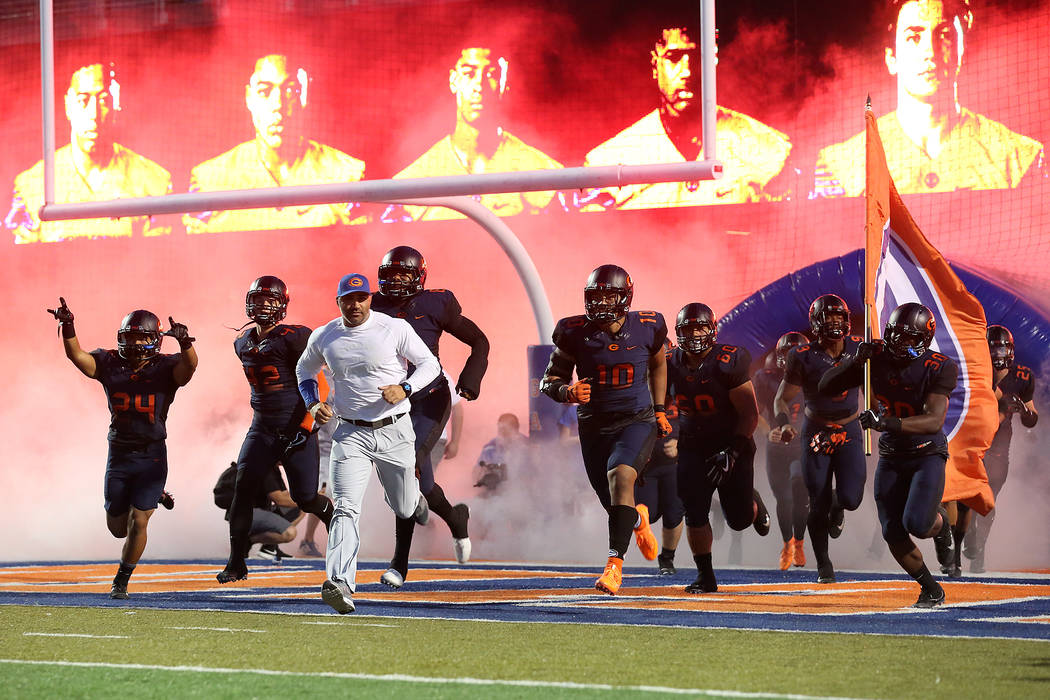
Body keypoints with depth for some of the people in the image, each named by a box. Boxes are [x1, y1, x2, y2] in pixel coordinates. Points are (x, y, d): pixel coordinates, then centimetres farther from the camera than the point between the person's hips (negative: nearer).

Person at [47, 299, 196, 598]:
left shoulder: (165, 367, -8)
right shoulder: (110, 364, -2)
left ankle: (121, 582, 9)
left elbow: (189, 365, -28)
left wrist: (184, 341, -49)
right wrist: (67, 327, -33)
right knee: (118, 528, 12)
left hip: (152, 456, -3)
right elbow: (77, 356, -15)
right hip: (119, 455, 3)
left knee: (137, 524, -9)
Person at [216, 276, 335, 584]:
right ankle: (236, 563, -4)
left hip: (296, 427, -5)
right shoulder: (243, 343, 10)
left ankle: (334, 516, 33)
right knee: (242, 490, -10)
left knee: (306, 497, -3)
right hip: (262, 428, 5)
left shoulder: (293, 338, -12)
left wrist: (305, 427, -16)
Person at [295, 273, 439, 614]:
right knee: (346, 509, -17)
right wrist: (313, 404, 1)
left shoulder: (395, 328, -7)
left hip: (394, 432, 0)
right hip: (350, 433, 1)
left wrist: (404, 388, -21)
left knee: (404, 509, 15)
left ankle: (414, 495, 55)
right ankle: (340, 584, -29)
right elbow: (304, 370, 20)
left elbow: (430, 363, -2)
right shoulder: (323, 337, 2)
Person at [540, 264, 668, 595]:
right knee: (614, 504, 10)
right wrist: (568, 392, -25)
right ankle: (638, 519, 50)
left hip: (637, 421, -2)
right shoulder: (575, 333, -10)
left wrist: (659, 411, 13)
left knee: (620, 475, -29)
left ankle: (615, 562, -29)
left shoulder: (648, 328, -8)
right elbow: (550, 381, -3)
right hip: (594, 426, 2)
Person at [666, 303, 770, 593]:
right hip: (692, 447, 3)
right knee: (694, 513, -12)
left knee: (739, 520, 0)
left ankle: (752, 503, 37)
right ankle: (705, 576, 0)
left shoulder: (729, 362, -18)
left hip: (732, 444, -3)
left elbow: (750, 414, -16)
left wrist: (732, 453, -23)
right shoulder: (671, 365, -4)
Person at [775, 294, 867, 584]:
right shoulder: (804, 357, -13)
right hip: (816, 432, -1)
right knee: (818, 504, 0)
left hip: (849, 431, 1)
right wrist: (784, 424, -27)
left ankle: (837, 504, 24)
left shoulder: (859, 348, -8)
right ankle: (823, 565, 23)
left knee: (851, 498, -16)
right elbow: (782, 399, -8)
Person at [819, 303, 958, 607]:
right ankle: (931, 590, 21)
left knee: (916, 524, -22)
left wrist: (886, 423, -42)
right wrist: (854, 361, -22)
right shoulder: (876, 359, -7)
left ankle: (940, 524, 17)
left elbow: (934, 420, -29)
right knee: (893, 534, -1)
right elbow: (825, 387, -5)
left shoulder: (939, 368, -17)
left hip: (927, 454, -4)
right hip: (891, 457, 4)